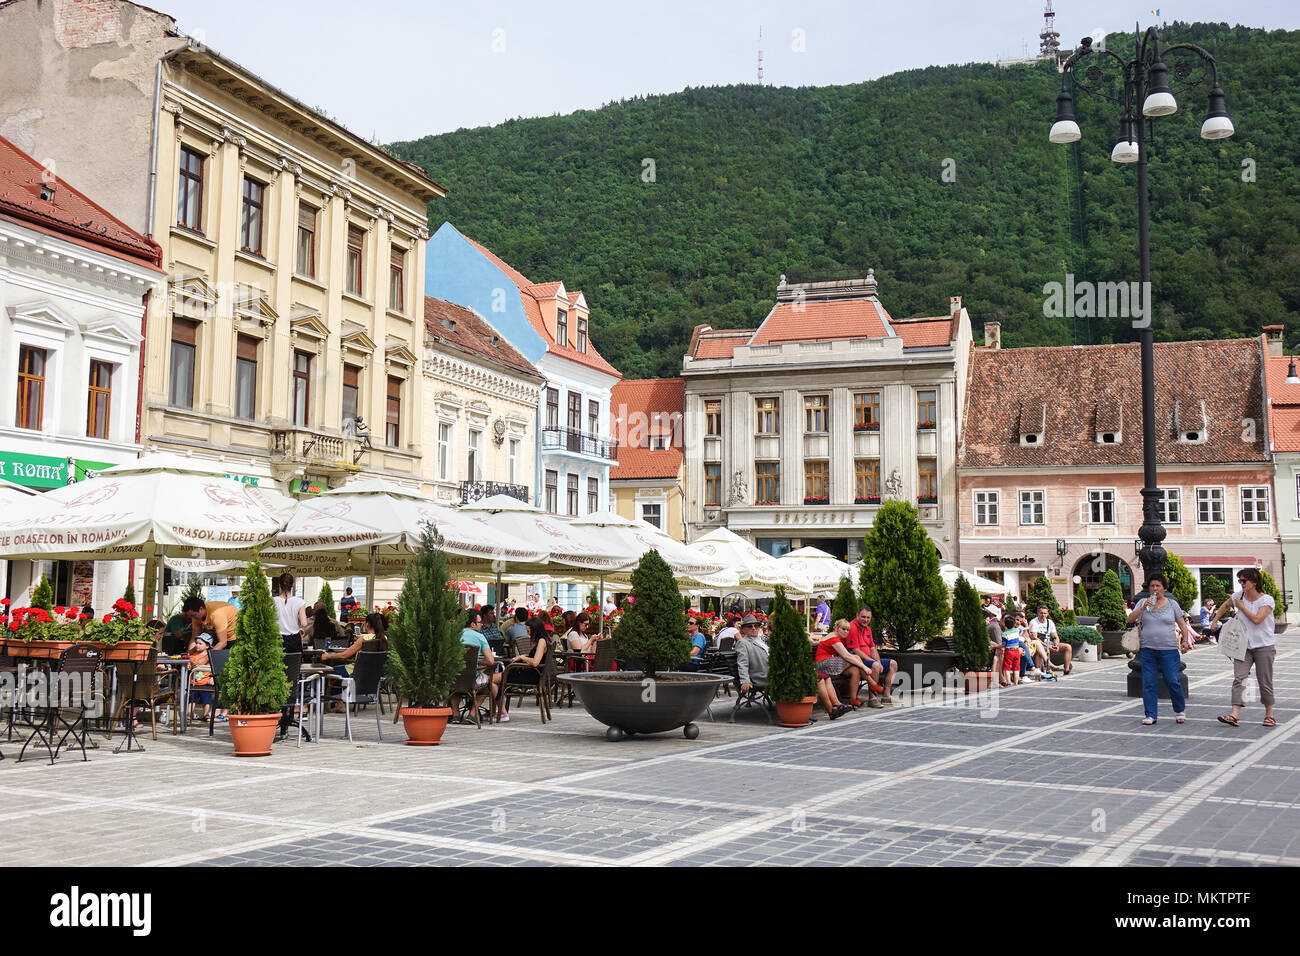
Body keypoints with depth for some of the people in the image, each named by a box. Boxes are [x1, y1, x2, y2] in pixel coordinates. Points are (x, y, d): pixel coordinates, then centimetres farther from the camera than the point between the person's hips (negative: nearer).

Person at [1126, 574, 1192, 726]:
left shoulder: (1172, 604, 6)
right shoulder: (1143, 602, 8)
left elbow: (1182, 624, 10)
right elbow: (1130, 619, -1)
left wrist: (1185, 639, -3)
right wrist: (1143, 608, -15)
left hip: (1169, 650, -1)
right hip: (1148, 650, 2)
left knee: (1173, 681, -4)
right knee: (1149, 683, 1)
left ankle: (1180, 710, 18)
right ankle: (1150, 715, 8)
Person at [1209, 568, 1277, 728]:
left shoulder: (1267, 600, -10)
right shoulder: (1239, 596, 5)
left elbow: (1257, 619, -23)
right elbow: (1225, 605, 26)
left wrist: (1241, 606, -13)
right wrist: (1215, 619, 17)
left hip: (1264, 646, -4)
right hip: (1243, 645, 4)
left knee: (1265, 681, 5)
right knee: (1238, 678, -9)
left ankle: (1269, 715, 22)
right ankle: (1235, 716, -16)